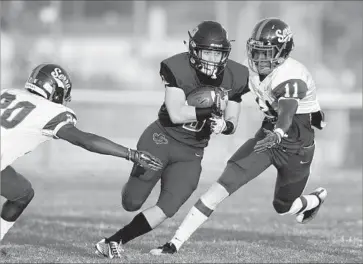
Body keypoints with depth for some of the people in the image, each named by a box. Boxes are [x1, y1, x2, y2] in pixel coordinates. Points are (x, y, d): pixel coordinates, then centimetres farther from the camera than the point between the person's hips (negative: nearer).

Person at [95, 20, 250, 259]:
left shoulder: (234, 77, -5)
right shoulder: (178, 68, -17)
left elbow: (233, 124, 3)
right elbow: (176, 114, -22)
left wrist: (223, 125, -20)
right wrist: (211, 109, -28)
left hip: (191, 154, 3)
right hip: (162, 139, -3)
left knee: (166, 209, -11)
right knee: (132, 203, 2)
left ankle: (114, 242, 1)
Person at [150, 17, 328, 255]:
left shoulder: (291, 76, -28)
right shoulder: (256, 69, -6)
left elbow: (287, 113, -47)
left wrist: (276, 135, -65)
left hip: (296, 141, -5)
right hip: (270, 132, 5)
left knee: (283, 207, 13)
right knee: (227, 181, -16)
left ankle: (315, 200, 53)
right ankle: (177, 242, -20)